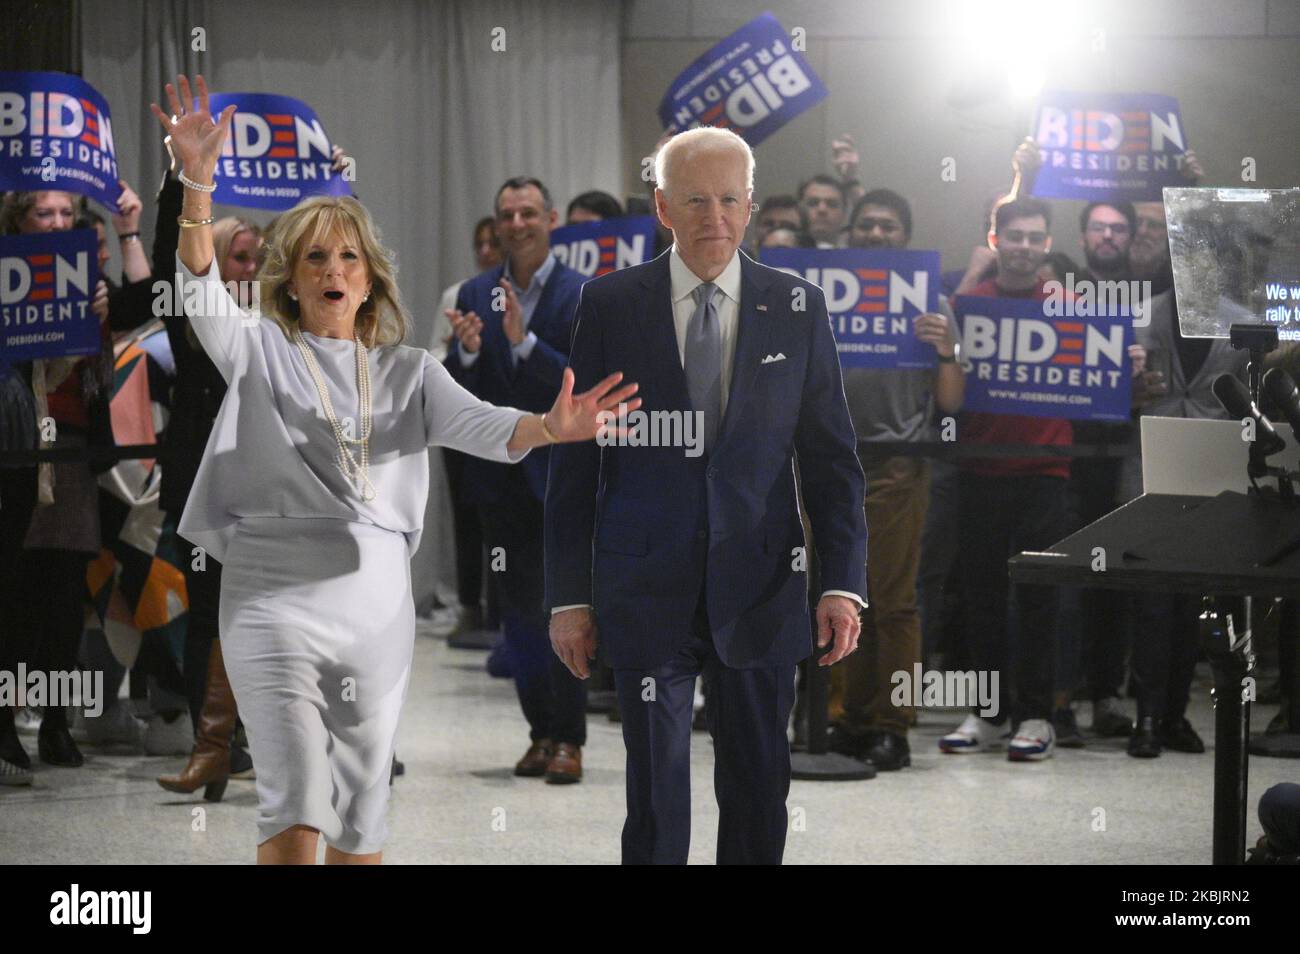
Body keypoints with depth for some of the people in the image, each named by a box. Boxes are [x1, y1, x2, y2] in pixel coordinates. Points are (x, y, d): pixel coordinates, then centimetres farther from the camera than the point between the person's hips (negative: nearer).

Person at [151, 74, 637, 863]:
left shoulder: (407, 371, 11)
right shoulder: (261, 353, 7)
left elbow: (474, 424, -6)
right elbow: (204, 295, -11)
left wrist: (549, 427, -29)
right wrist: (197, 183, -26)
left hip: (375, 597, 3)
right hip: (274, 592, -3)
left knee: (362, 811, 8)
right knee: (295, 797, -15)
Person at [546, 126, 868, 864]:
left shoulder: (798, 308, 4)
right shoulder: (610, 304, 1)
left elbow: (832, 458, 5)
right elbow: (575, 461, 3)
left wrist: (843, 582, -5)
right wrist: (570, 595, 0)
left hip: (759, 592, 1)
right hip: (647, 593, -1)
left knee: (760, 789, 8)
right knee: (656, 791, 1)